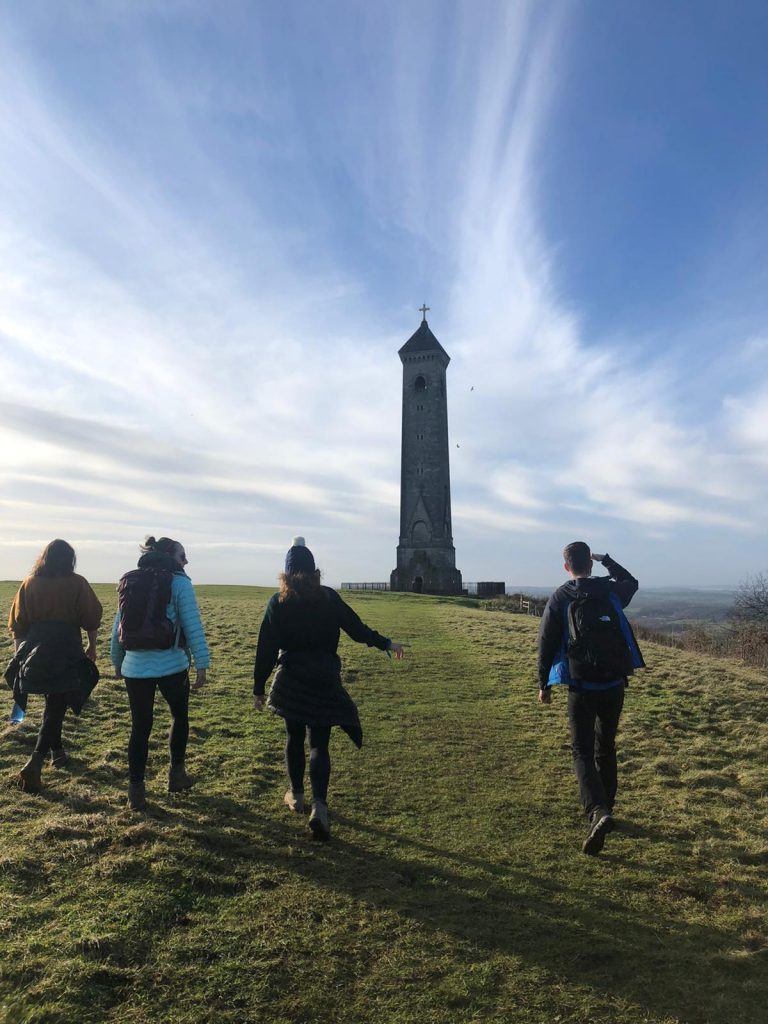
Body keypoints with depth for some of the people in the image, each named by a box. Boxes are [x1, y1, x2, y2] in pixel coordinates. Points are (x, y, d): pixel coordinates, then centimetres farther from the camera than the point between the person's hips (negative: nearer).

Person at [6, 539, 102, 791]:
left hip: (34, 655, 4)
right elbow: (91, 619, 0)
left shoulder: (30, 584, 3)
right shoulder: (77, 584, -4)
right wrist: (92, 647, 13)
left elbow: (17, 624, 6)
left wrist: (20, 655, 15)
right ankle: (35, 763, -11)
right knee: (55, 708, 3)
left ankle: (57, 751, 35)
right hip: (66, 655, -4)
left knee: (53, 703, 23)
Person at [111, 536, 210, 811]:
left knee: (140, 727, 12)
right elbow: (192, 626, -14)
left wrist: (117, 661, 23)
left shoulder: (129, 581, 8)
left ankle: (136, 790, 16)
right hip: (171, 667, -4)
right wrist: (201, 664, -11)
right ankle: (176, 774, 25)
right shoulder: (179, 582, -8)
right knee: (180, 716, 19)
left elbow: (118, 626, 12)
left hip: (135, 668, 4)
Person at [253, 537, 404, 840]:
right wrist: (386, 644, 16)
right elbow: (356, 628, 2)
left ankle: (296, 795, 33)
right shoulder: (329, 598, -3)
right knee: (319, 744, 6)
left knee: (294, 738, 19)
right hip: (324, 682, 0)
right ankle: (319, 805, -8)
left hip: (291, 682, 0)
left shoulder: (278, 602, -5)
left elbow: (266, 650, -5)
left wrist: (258, 689, 3)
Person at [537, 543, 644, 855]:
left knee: (583, 752, 3)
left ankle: (598, 812, -18)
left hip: (581, 687, -3)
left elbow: (546, 643, -4)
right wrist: (606, 560, 29)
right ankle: (605, 807, 31)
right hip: (614, 684, 3)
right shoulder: (611, 590, 2)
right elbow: (632, 581, 27)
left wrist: (544, 684, 6)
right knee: (606, 747, 20)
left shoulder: (559, 598, -5)